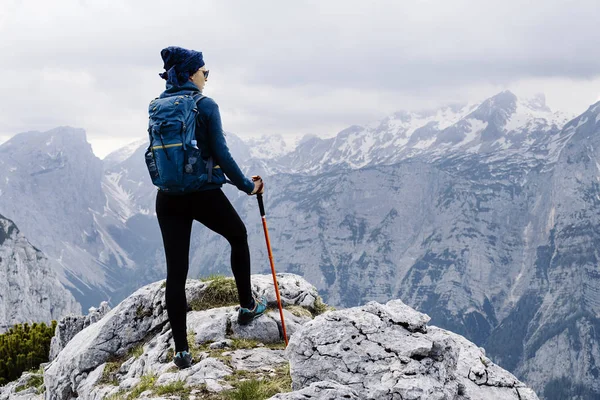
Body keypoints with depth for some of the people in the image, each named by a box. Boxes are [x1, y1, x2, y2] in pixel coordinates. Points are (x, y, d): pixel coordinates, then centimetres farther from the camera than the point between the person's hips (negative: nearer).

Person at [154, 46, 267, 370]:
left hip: (168, 198, 5)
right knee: (238, 236, 25)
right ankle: (247, 306, 35)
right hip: (204, 195, -5)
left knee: (175, 272, 5)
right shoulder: (205, 106, -11)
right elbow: (221, 155, -14)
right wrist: (247, 185, -3)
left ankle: (181, 350, 6)